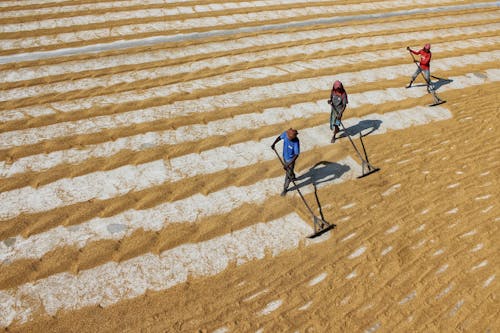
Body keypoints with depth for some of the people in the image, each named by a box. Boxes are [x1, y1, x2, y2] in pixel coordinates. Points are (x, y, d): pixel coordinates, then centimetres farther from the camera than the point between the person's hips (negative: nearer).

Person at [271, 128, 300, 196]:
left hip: (291, 159, -6)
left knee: (288, 175, 10)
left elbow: (296, 155, -30)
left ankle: (285, 189, 34)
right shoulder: (286, 133, -23)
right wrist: (274, 143, -22)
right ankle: (293, 177, 63)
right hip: (285, 157, 6)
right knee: (288, 170, 31)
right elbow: (280, 137, -2)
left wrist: (288, 164, -34)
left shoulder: (296, 142, -37)